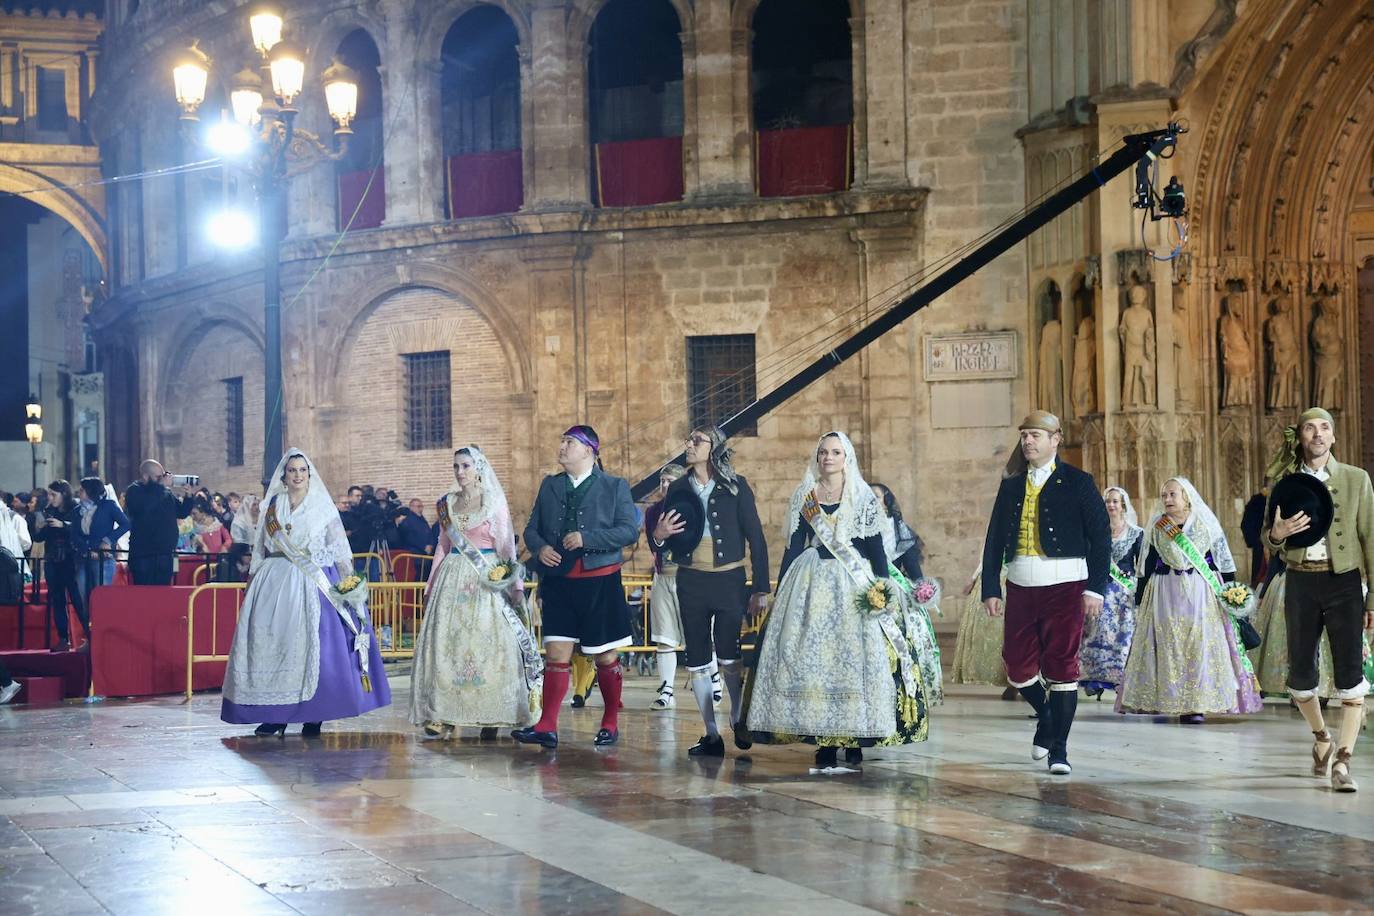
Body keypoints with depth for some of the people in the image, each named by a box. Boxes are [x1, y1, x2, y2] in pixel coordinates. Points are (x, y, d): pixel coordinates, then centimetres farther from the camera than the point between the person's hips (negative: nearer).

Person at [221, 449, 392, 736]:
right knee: (271, 640, -5)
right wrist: (253, 580, 10)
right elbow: (260, 549, 16)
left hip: (314, 583, -3)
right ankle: (275, 715, 0)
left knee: (313, 643, -10)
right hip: (275, 582, 3)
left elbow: (340, 549, 3)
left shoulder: (323, 506, 5)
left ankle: (313, 717, -5)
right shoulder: (272, 506, 12)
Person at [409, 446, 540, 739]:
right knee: (446, 645, -3)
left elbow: (506, 547, -2)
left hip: (487, 581, -4)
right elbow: (443, 547, 17)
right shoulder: (447, 503, 12)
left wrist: (516, 585, -9)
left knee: (487, 644, -6)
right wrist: (430, 587, 13)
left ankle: (490, 718, -4)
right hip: (453, 580, 4)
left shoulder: (495, 503, 1)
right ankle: (443, 717, -2)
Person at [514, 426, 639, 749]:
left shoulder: (614, 487, -1)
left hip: (600, 582, -3)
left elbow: (630, 530, -10)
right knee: (556, 653, -3)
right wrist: (540, 548, -10)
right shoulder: (550, 485, 11)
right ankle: (547, 727, -5)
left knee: (605, 656, 5)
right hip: (559, 582, 3)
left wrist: (587, 538, -19)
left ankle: (611, 724, 19)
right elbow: (531, 529, 13)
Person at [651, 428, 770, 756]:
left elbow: (756, 538, -1)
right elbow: (662, 544, 13)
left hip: (729, 581, -3)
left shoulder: (735, 487, -1)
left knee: (729, 658, -7)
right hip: (690, 581, 3)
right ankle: (712, 735, 10)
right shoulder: (678, 489, 8)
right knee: (697, 661, 3)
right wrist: (659, 536, -11)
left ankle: (738, 720, 19)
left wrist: (760, 588, -5)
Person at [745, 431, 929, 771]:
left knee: (854, 657, -6)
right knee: (812, 657, -4)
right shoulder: (804, 497, 10)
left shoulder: (864, 498, 5)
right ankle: (823, 741, -3)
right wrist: (780, 591, 6)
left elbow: (876, 548, 4)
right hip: (810, 583, 2)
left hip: (854, 583, -1)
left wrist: (884, 588, -6)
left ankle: (855, 736, 0)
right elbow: (793, 546, 10)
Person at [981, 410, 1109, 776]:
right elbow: (994, 539, 13)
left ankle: (1059, 750, 2)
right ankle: (1047, 717, 30)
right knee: (1018, 667, 2)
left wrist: (1095, 588, -8)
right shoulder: (1011, 484, 12)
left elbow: (1101, 537, -1)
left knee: (1061, 667, -5)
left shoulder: (1077, 483, 1)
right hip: (1020, 585, 4)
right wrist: (990, 588, 7)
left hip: (1064, 585, -4)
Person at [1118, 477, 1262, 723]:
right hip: (1164, 595, 2)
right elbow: (1146, 567, 9)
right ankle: (1175, 701, 4)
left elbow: (1224, 563, 5)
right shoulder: (1155, 528, 7)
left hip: (1201, 594, -2)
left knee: (1201, 645, -4)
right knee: (1170, 647, 0)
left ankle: (1198, 704, -1)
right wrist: (1140, 600, 7)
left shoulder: (1206, 524, 2)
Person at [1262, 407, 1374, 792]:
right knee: (1300, 673, 6)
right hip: (1301, 582, 2)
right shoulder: (1286, 482, 7)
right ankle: (1322, 738, 33)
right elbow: (1267, 539, 13)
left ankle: (1341, 762, -9)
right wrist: (1277, 534, -13)